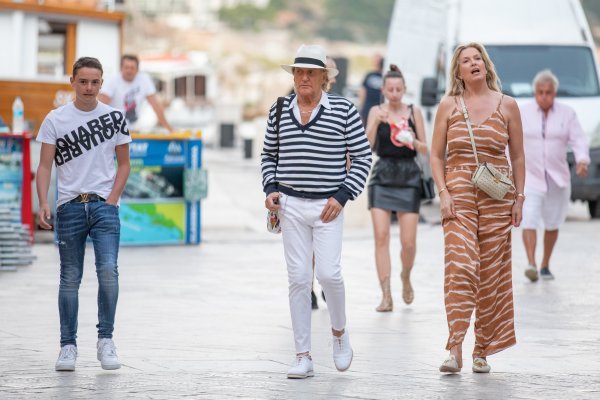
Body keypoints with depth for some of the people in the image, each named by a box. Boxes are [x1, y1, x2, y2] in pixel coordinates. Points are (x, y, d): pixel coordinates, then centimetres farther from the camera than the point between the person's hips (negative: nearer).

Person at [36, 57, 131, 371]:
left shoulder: (115, 117, 6)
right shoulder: (55, 119, 2)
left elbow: (123, 164, 11)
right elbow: (44, 166, 1)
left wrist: (112, 200, -1)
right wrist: (43, 203, -12)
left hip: (104, 205, 0)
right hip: (69, 206, 0)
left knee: (108, 270, -15)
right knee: (70, 278, 3)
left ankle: (105, 339, -3)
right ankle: (68, 345, 10)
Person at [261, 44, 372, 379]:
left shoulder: (343, 109, -1)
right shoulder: (280, 110, 8)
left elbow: (363, 157, 1)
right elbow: (269, 155, 18)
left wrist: (343, 195, -8)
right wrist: (271, 188, 2)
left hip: (328, 206, -2)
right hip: (291, 206, 3)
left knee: (328, 273, -14)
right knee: (299, 279, 1)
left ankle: (340, 332, 15)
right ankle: (304, 357, 5)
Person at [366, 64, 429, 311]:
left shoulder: (414, 112, 4)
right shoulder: (376, 111, 3)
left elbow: (425, 150, 5)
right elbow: (367, 145, -8)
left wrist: (414, 142, -16)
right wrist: (377, 121, -22)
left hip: (408, 177, 0)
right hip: (382, 177, 0)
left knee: (408, 242, -1)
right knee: (381, 236, -11)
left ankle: (406, 278, 30)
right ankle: (386, 295, -9)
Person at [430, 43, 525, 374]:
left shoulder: (506, 105, 7)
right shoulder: (449, 105, 5)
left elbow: (518, 156, 10)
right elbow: (436, 155, 6)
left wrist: (519, 198, 4)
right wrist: (443, 193, -6)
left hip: (497, 197, 1)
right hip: (458, 193, -1)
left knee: (491, 272, 2)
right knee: (459, 266, -15)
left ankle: (482, 351, 11)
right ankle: (455, 350, -17)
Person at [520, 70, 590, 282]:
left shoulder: (567, 113, 1)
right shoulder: (522, 113, 0)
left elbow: (578, 140, -5)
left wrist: (582, 160, -23)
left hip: (557, 177, 2)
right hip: (530, 176, -2)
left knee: (552, 224, 8)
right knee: (529, 220, -16)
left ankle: (545, 266, 21)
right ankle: (531, 264, -25)